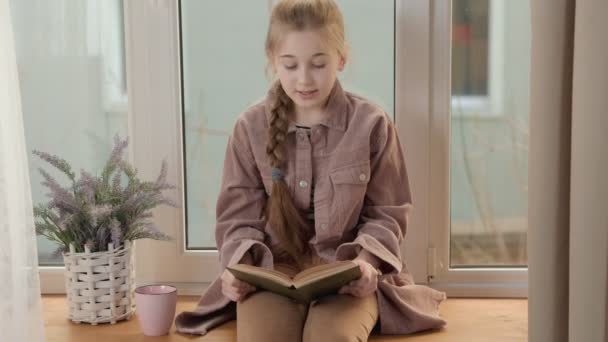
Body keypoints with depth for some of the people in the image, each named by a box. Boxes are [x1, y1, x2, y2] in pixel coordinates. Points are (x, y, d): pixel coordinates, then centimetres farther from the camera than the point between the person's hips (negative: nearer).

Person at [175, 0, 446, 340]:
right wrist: (241, 264, -12)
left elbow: (386, 213, 6)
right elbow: (240, 216, 8)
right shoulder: (251, 126, 2)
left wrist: (367, 259, -13)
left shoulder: (371, 124, -1)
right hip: (273, 266, 1)